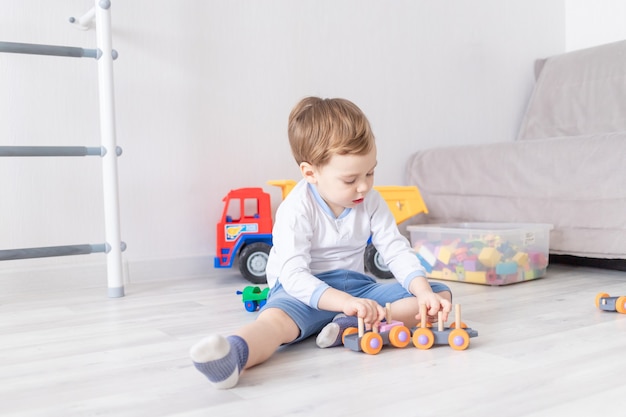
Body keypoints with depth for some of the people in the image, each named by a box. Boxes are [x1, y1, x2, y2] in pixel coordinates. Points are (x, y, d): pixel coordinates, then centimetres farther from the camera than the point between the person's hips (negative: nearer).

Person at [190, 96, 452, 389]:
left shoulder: (371, 203, 2)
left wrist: (424, 292, -18)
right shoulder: (295, 210, -15)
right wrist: (346, 302, -38)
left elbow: (397, 251, 1)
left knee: (441, 294, -9)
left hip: (355, 286, 6)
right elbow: (293, 274, -25)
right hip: (304, 290, -5)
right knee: (276, 318, -39)